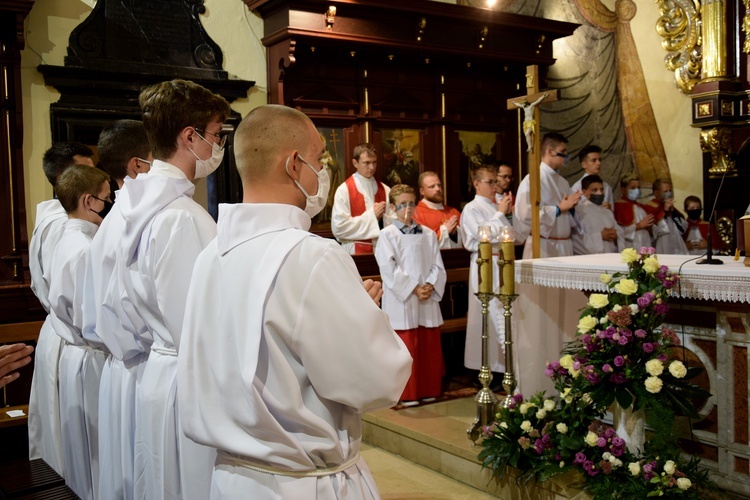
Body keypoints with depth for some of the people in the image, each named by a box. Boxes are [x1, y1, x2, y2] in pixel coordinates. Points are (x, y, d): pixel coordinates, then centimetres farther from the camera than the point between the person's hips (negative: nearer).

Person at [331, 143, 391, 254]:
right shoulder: (344, 190, -7)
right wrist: (371, 215, -12)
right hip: (355, 251, -4)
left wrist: (384, 215, -12)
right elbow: (338, 228, -14)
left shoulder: (385, 190, 8)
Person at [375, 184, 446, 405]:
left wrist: (430, 286, -10)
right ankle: (408, 394, 12)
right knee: (406, 350, 1)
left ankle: (429, 390, 22)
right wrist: (414, 289, -15)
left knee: (430, 347, 9)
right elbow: (389, 270, -10)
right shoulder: (387, 235, -2)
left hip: (428, 300, 4)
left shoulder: (428, 234, 11)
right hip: (401, 301, -4)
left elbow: (438, 266, 8)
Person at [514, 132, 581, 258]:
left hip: (565, 245, 7)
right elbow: (526, 214, -22)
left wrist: (570, 207, 0)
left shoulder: (562, 182, 14)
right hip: (543, 248, -7)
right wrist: (559, 208, -14)